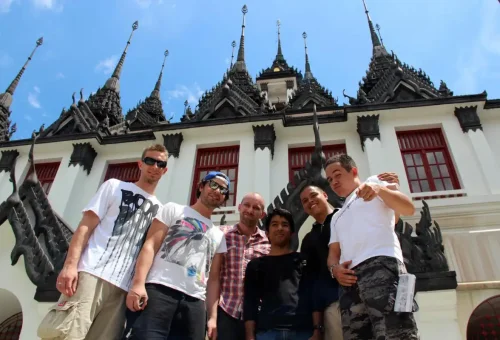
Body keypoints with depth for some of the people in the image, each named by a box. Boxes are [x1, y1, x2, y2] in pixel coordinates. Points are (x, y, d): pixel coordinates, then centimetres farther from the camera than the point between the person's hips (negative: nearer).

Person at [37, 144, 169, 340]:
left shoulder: (158, 209, 20)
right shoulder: (115, 186, 12)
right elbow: (85, 226, 3)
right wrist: (70, 265, -10)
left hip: (122, 286, 3)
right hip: (93, 274, -3)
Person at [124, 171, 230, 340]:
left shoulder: (219, 236, 24)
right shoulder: (174, 209, 14)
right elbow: (150, 246, 2)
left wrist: (212, 315, 9)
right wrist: (138, 283, -12)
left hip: (195, 301, 4)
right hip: (159, 289, -4)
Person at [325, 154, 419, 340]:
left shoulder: (373, 182, 21)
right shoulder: (337, 217, 37)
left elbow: (408, 208, 5)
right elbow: (333, 251, 27)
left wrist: (379, 189, -15)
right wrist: (334, 268, 2)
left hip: (381, 263, -6)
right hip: (350, 279, 6)